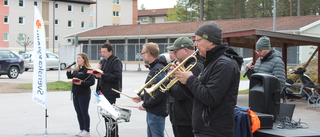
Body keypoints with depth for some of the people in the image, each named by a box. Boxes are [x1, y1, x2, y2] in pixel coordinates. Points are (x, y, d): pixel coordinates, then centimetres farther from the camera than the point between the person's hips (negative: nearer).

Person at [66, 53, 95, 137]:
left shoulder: (88, 70, -11)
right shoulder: (76, 70, 13)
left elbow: (92, 82, -17)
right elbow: (70, 77, 18)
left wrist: (82, 83, -27)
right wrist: (68, 71, 3)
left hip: (84, 94, -8)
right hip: (75, 94, 8)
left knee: (84, 112, -1)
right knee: (78, 112, 12)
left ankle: (87, 130, 8)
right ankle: (82, 129, 21)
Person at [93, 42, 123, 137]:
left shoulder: (116, 61, -9)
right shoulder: (103, 61, 18)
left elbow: (117, 76, -20)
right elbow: (101, 74, 23)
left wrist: (102, 75, -27)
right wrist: (97, 73, 0)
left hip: (110, 92, -9)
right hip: (103, 91, 9)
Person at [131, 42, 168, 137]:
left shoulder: (159, 69, -20)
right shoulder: (153, 68, 15)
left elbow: (160, 93, -27)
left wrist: (145, 105, -19)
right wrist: (141, 97, 13)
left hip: (157, 114, -11)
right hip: (151, 112, 11)